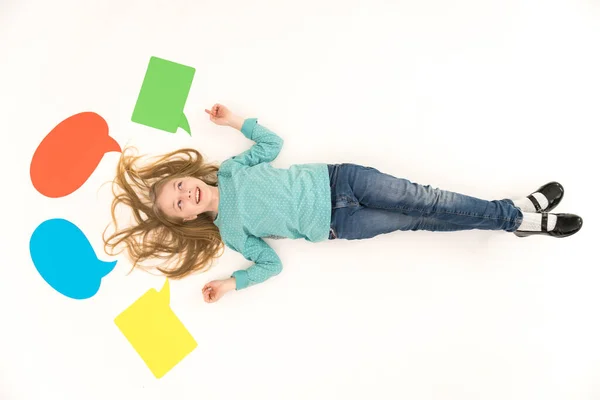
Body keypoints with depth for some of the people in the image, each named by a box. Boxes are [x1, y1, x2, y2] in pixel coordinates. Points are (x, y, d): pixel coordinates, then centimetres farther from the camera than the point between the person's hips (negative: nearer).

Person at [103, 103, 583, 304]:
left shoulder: (229, 169, 4)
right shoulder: (229, 232, -3)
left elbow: (272, 142, 12)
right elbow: (270, 264, 0)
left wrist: (235, 120, 6)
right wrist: (231, 283, -13)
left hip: (333, 179, 2)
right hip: (335, 225, -2)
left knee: (420, 199, -10)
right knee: (418, 220, -9)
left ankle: (520, 210, 3)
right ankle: (516, 220, 3)